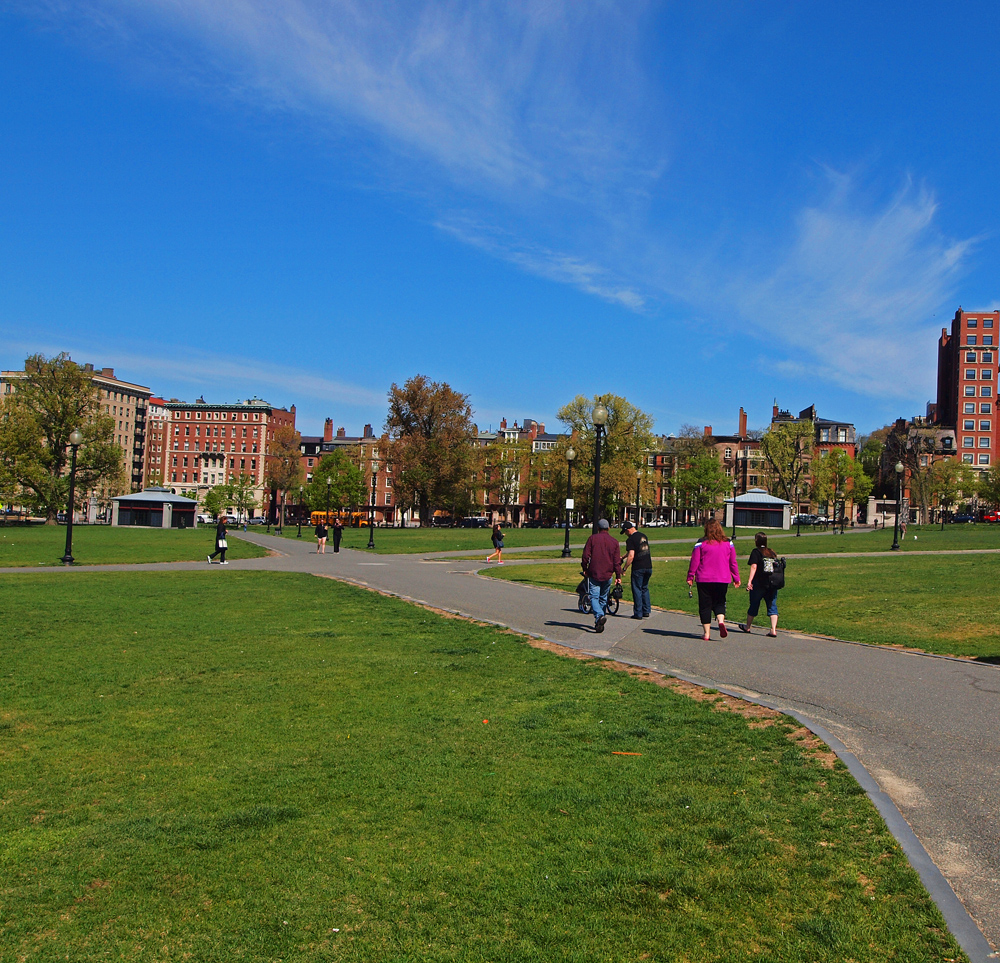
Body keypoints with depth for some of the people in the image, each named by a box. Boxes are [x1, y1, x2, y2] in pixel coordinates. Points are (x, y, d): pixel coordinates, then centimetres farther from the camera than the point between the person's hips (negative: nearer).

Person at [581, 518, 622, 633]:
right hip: (608, 575, 3)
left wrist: (585, 569, 9)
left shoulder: (592, 538, 0)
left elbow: (586, 556, -4)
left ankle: (599, 616, -30)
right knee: (603, 598, 14)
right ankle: (599, 624, 17)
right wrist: (618, 576, 6)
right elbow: (617, 561, 2)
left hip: (594, 573, -3)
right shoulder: (614, 541, 5)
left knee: (594, 597, -4)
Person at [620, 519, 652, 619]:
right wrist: (623, 557, 35)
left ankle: (638, 613, 5)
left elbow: (631, 556, -20)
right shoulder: (643, 536, 14)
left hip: (638, 568, -7)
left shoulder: (631, 539, -12)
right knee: (645, 588, 18)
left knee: (637, 589, 2)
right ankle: (646, 611, 19)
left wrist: (624, 568, -11)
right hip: (648, 566, 7)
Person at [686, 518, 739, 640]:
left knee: (705, 606, 6)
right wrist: (736, 578, 17)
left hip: (704, 579, -2)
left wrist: (690, 577, 6)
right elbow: (733, 562, 8)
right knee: (719, 603, 13)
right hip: (723, 579, 2)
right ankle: (721, 620, -16)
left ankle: (707, 633, 5)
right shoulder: (728, 543, 2)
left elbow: (694, 562, -4)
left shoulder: (701, 544, -6)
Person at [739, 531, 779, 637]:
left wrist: (749, 581, -19)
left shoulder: (756, 552, -6)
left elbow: (754, 567, -15)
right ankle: (773, 630, -10)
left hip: (759, 584, -4)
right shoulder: (772, 552, 11)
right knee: (772, 606, 2)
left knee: (754, 605, 10)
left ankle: (747, 627, 27)